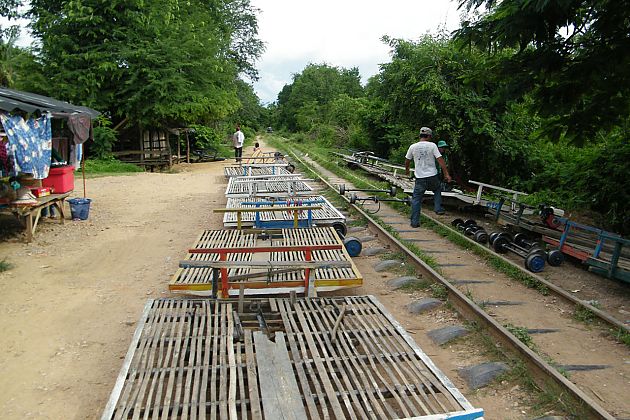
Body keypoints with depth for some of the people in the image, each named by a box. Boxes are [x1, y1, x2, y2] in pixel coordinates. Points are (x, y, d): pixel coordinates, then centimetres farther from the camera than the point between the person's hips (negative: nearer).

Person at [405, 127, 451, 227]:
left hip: (420, 178, 1)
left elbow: (407, 160, 13)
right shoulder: (432, 145, -5)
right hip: (432, 176, -1)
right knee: (437, 190, 29)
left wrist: (407, 170, 33)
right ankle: (438, 208, 19)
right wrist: (446, 174, -4)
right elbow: (440, 160, -8)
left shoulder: (413, 147, 1)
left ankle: (414, 222, 6)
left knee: (416, 199, 6)